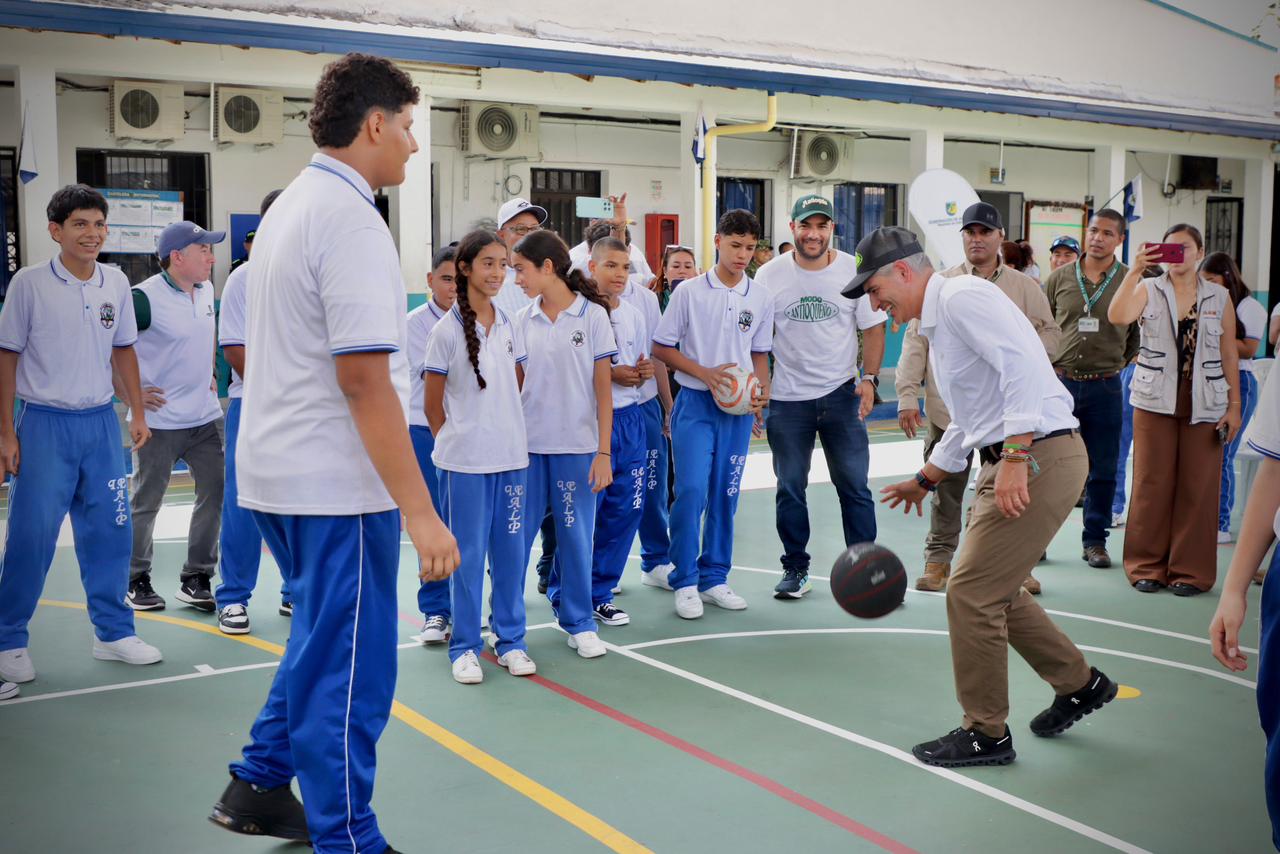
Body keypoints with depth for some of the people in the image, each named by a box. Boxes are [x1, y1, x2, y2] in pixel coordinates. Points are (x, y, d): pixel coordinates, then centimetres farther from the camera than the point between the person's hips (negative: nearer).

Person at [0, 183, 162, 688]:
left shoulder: (116, 283, 4)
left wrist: (137, 412, 12)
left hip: (101, 422, 4)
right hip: (45, 423, -4)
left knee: (110, 532, 8)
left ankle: (113, 631, 21)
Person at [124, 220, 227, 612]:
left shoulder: (207, 290, 5)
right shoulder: (145, 297, -17)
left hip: (206, 416, 6)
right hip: (160, 420, -6)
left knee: (216, 492, 5)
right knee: (146, 503, 6)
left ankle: (196, 579, 16)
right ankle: (136, 580, 22)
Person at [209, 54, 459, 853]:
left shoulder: (291, 205, 13)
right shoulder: (350, 218, -18)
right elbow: (363, 376, -25)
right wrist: (420, 510, -24)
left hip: (278, 470, 10)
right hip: (336, 484, -10)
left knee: (325, 642, 23)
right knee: (352, 668, 1)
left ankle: (260, 788, 33)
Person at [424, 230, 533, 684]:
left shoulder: (509, 326, 7)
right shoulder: (446, 330, -6)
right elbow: (433, 405, -2)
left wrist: (513, 435, 8)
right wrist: (455, 442, 0)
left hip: (511, 457, 4)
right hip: (465, 461, -4)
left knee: (510, 548, 9)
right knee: (468, 552, 3)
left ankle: (510, 640, 20)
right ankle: (464, 646, 14)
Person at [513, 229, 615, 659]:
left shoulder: (592, 315, -3)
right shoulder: (523, 320, 6)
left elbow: (603, 389, -3)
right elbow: (513, 384, 10)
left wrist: (603, 451, -7)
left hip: (576, 445, -3)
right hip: (527, 443, 3)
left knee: (575, 535, 5)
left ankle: (578, 622, 20)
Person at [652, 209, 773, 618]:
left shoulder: (761, 298, 6)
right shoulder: (689, 292, -3)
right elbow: (662, 347, -2)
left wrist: (762, 391, -2)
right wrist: (706, 373, -13)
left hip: (738, 407, 3)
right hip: (695, 403, -3)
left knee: (726, 495, 8)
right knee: (691, 490, -11)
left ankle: (714, 578, 19)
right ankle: (684, 581, 2)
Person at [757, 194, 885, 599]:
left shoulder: (853, 270, 0)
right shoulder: (770, 275, -1)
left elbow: (873, 328, 5)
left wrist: (868, 378, -7)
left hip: (841, 394, 0)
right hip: (787, 398, 0)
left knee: (854, 485, 2)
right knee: (790, 488, 7)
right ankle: (795, 569, 20)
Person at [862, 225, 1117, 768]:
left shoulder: (962, 296, -11)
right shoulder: (936, 325, 20)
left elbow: (1022, 366, -25)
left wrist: (1015, 458, -29)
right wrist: (925, 480, 29)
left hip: (1039, 457, -10)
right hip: (1007, 462, 10)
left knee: (971, 592, -7)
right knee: (994, 591, 18)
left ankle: (986, 734, 7)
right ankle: (1079, 684, 35)